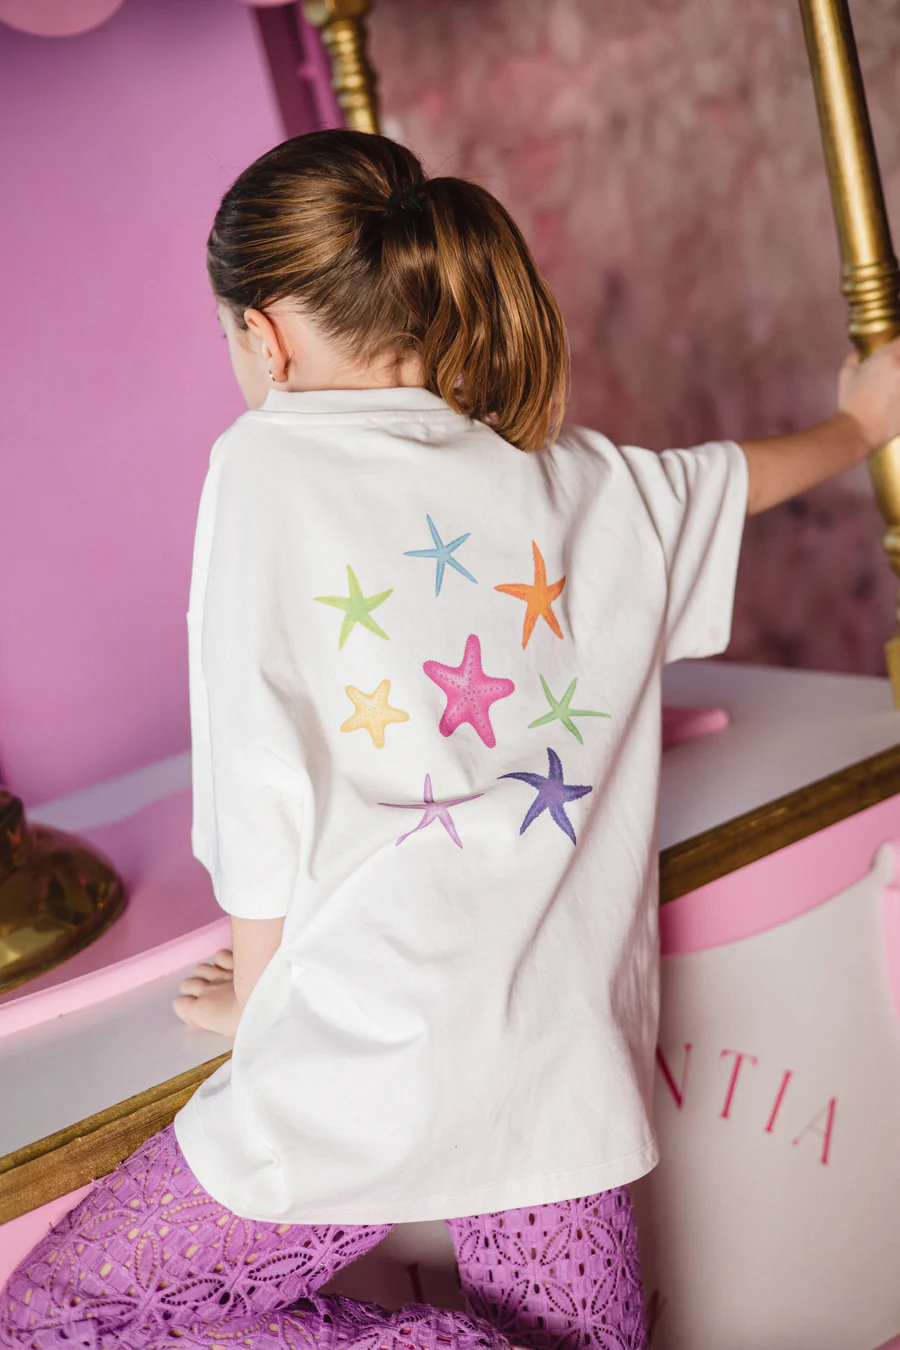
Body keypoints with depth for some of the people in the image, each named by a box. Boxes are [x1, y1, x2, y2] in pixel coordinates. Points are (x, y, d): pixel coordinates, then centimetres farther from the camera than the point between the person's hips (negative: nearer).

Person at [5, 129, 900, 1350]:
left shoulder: (269, 462, -7)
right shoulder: (591, 482, 8)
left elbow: (258, 778, -7)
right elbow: (745, 474, 30)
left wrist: (256, 994, 9)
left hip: (368, 1077, -6)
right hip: (570, 1073, 6)